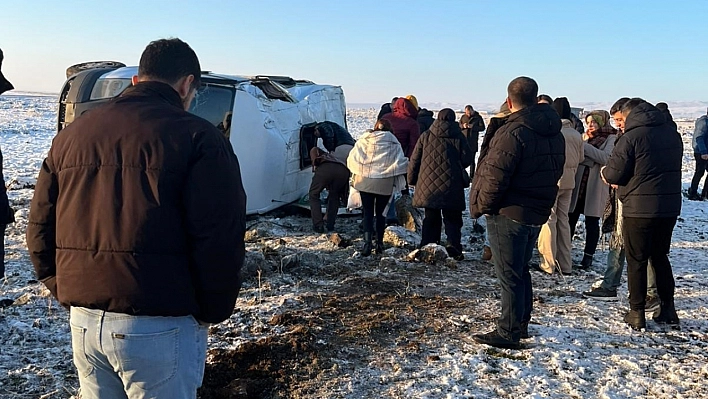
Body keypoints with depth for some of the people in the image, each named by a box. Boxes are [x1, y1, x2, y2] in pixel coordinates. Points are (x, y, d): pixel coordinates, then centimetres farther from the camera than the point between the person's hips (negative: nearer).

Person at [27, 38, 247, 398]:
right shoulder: (197, 137, -10)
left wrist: (66, 292, 20)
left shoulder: (72, 133, 10)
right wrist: (213, 312, -1)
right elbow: (220, 239, -15)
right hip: (159, 327, -6)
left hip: (83, 321, 6)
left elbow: (40, 229, 13)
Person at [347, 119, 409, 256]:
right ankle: (379, 243, 15)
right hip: (385, 184, 0)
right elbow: (400, 164, -7)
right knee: (380, 213, 15)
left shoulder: (364, 140, 2)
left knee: (368, 213, 6)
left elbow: (352, 159, -1)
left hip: (365, 182, 0)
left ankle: (367, 243, -9)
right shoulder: (394, 144, 0)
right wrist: (400, 183, 7)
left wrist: (355, 177, 11)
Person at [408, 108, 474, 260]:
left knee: (430, 219, 12)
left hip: (427, 185, 2)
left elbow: (415, 160, 4)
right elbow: (468, 159, 0)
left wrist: (412, 179, 13)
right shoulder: (458, 137, -2)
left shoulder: (425, 136, 2)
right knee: (452, 218, 7)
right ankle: (453, 245, -10)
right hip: (451, 186, -2)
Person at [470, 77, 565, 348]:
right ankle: (521, 323, 31)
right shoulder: (554, 133, 8)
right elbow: (555, 173, 14)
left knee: (509, 274, 0)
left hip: (509, 213, -8)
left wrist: (481, 206, -8)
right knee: (521, 269, 20)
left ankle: (508, 332, 9)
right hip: (537, 213, 9)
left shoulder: (513, 132, -20)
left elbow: (496, 177, -22)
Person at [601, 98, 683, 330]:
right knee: (660, 256, 20)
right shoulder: (672, 135, 9)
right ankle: (667, 309, 25)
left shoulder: (632, 136, -13)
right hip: (670, 207, 6)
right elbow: (671, 169, 17)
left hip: (639, 209, -6)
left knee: (636, 260, 4)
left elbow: (614, 173, -14)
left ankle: (637, 313, 10)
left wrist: (604, 173, 10)